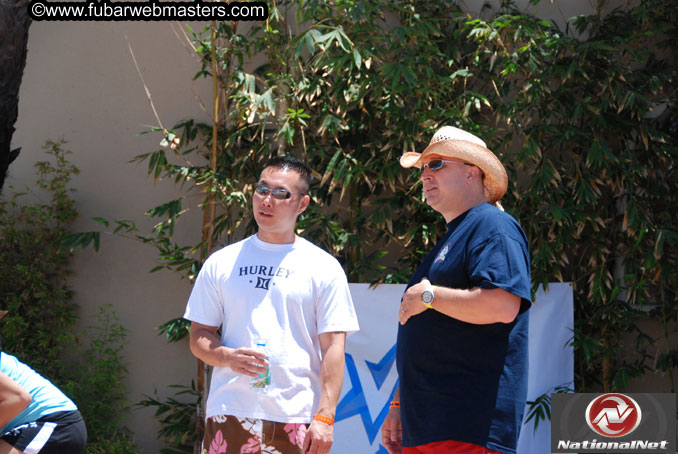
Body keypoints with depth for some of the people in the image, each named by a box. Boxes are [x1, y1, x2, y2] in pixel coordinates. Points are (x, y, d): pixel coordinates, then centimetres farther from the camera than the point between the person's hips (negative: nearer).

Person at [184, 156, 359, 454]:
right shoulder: (221, 263, 13)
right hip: (229, 416, 1)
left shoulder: (324, 268, 7)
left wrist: (325, 417, -8)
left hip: (296, 420, -1)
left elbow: (333, 347, 2)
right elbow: (199, 336, 13)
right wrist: (228, 357, -10)